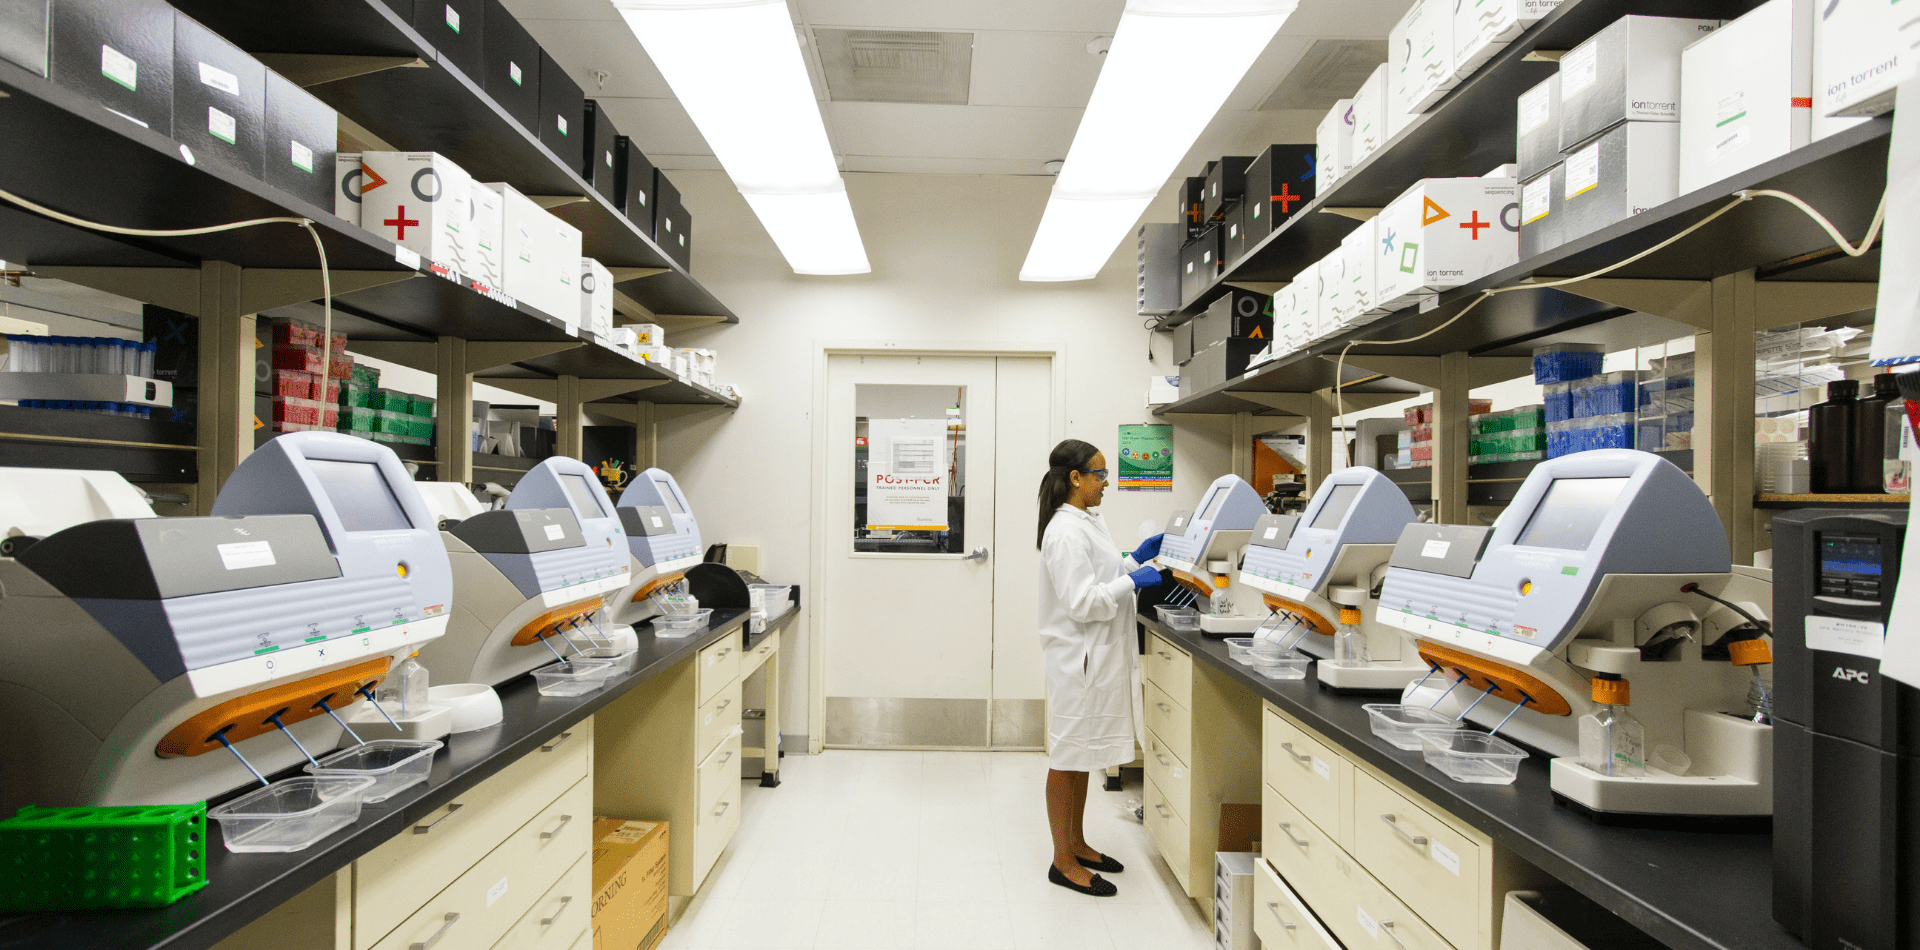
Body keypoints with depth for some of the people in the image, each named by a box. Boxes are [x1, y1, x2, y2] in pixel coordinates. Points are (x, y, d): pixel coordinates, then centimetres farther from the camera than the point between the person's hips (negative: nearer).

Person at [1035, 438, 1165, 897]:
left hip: (1100, 655, 10)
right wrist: (1132, 581, -18)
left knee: (1083, 756, 19)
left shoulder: (1089, 522, 11)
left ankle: (1077, 843, 33)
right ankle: (1063, 862, 16)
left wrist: (1135, 559, 10)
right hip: (1078, 657, -10)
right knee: (1068, 758, 3)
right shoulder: (1065, 532, -20)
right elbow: (1082, 602, -24)